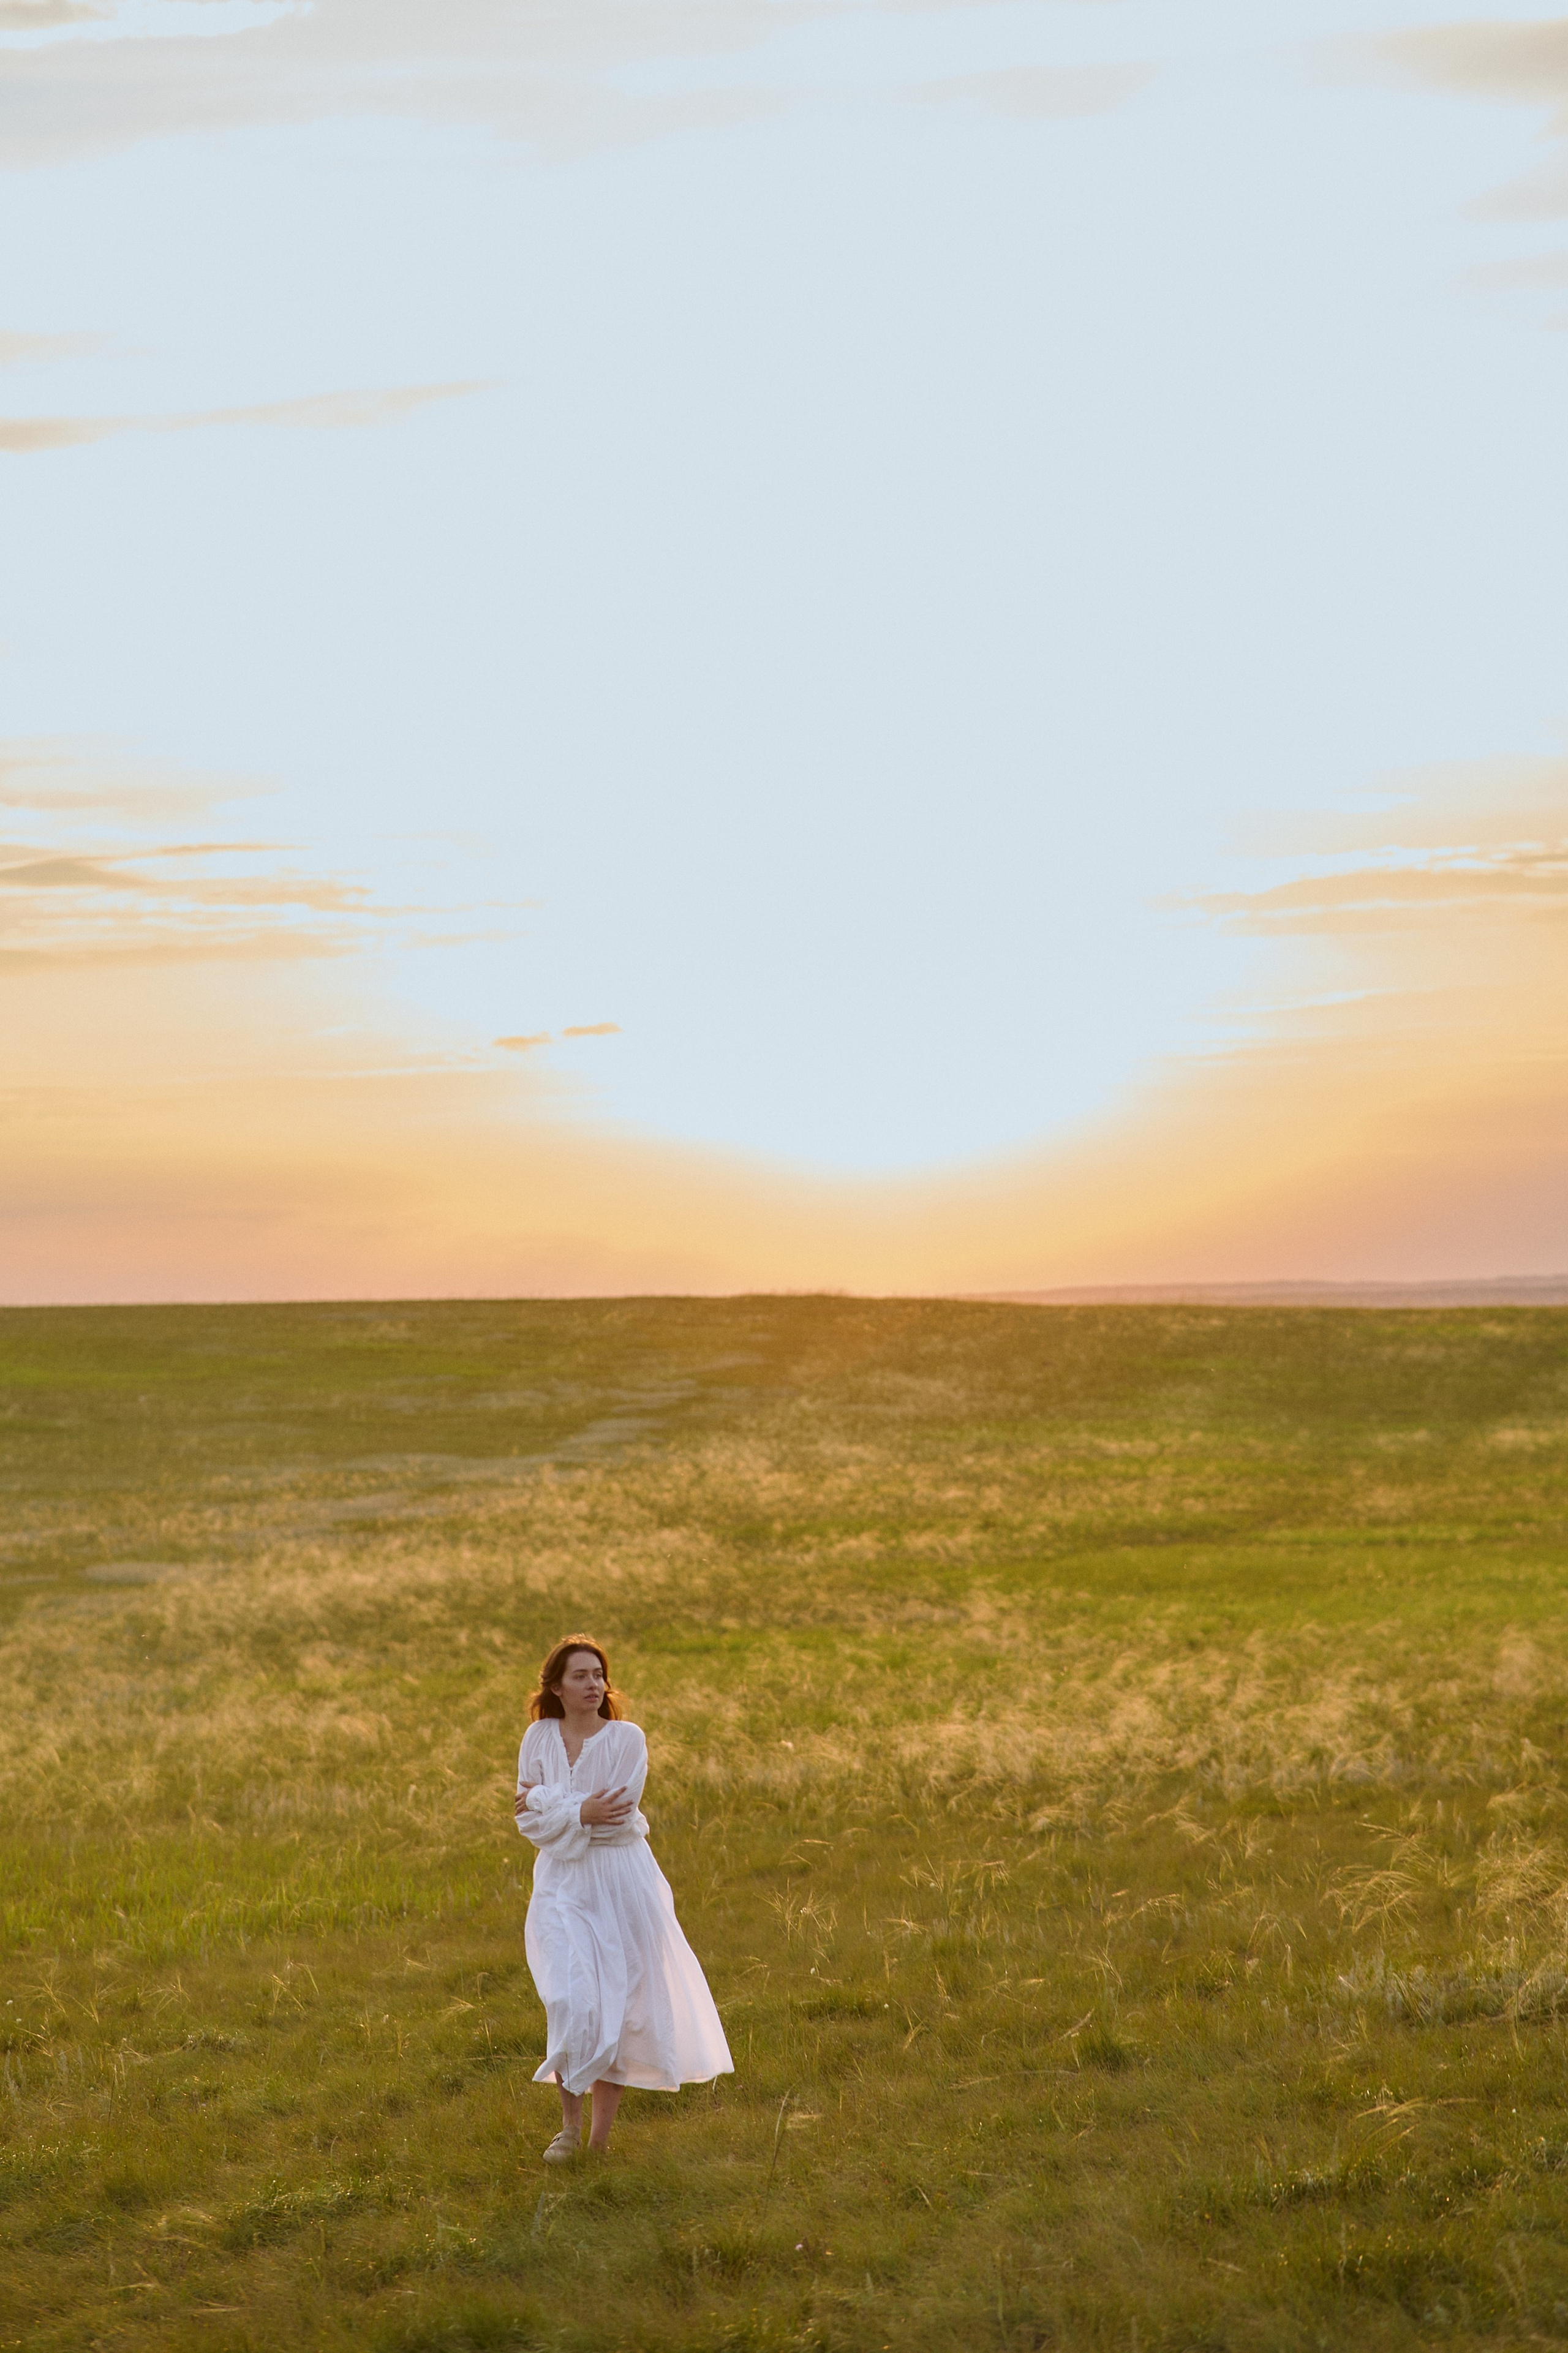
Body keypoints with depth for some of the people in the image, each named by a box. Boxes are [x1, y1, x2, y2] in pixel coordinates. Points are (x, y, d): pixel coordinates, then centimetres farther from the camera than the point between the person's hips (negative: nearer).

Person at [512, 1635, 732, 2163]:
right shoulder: (539, 1738, 1)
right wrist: (581, 1813, -16)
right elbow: (530, 1821, -2)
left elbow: (616, 1815, -15)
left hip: (621, 1881, -1)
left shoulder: (627, 1738, -7)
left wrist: (549, 1802, -10)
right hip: (561, 1882, 1)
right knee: (569, 2000, -13)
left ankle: (601, 2134, 15)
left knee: (619, 2002, 3)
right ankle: (570, 2123, 3)